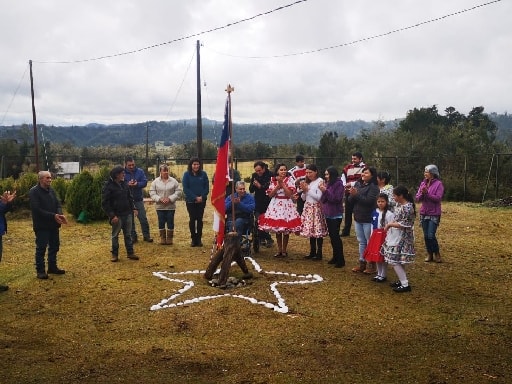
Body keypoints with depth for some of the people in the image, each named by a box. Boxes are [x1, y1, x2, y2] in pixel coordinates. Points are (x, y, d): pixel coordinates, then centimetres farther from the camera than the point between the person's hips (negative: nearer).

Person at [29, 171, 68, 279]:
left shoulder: (51, 190, 10)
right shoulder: (34, 192, -13)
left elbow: (58, 204, 7)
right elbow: (37, 210, -20)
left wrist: (60, 214, -14)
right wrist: (53, 216, -24)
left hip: (53, 224, 7)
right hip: (41, 225, -7)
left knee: (54, 246, 14)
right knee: (41, 248, 1)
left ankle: (52, 267, 27)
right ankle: (40, 270, 11)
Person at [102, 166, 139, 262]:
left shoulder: (124, 184, 8)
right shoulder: (108, 186, -12)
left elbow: (130, 197, 18)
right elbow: (105, 203, -12)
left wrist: (134, 208, 5)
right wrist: (112, 215, -18)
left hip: (127, 214, 5)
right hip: (117, 216, -5)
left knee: (128, 234, 11)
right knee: (115, 235, 7)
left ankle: (130, 252, 19)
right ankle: (114, 254, 19)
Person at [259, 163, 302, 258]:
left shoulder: (289, 180, -2)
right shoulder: (273, 180, 6)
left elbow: (289, 194, -13)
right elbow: (270, 194, -2)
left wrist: (282, 183, -15)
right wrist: (278, 185, -12)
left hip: (286, 205, -2)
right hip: (276, 205, 3)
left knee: (286, 230, 1)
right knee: (277, 230, 7)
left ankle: (284, 250, 15)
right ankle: (279, 250, 19)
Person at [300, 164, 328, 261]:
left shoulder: (320, 181, -7)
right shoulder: (307, 182, 11)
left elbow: (318, 197, -15)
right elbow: (303, 198, 13)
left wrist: (308, 190, -11)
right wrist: (304, 190, -6)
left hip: (316, 208, -6)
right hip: (308, 208, 6)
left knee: (318, 231, -3)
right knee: (310, 231, 9)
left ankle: (319, 253, 5)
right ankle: (312, 252, 18)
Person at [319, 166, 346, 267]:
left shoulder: (338, 184, -10)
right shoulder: (327, 183, 8)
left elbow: (336, 198, -19)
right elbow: (323, 200, 8)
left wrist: (325, 191, -19)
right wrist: (322, 191, -9)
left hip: (336, 214, -7)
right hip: (328, 213, 7)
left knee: (335, 236, -7)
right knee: (332, 236, 13)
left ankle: (341, 260, 0)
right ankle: (335, 257, 23)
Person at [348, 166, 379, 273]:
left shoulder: (373, 187, -10)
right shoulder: (357, 184, 9)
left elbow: (369, 201, -22)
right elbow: (350, 201, 7)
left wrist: (356, 194, -21)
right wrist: (352, 195, -14)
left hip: (368, 219, -7)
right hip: (358, 218, 7)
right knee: (361, 242, 15)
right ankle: (362, 263, 25)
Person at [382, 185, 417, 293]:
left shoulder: (407, 207, -22)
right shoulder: (399, 204, 6)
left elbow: (404, 225, -21)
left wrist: (389, 224, -12)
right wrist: (390, 225, 4)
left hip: (402, 238, -9)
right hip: (396, 236, 9)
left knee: (394, 260, -7)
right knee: (398, 260, 16)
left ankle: (405, 285, -1)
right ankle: (401, 281, 27)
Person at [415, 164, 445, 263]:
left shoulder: (438, 184, -7)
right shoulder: (423, 183, 8)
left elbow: (438, 198, -15)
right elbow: (417, 198, 5)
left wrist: (427, 193, -24)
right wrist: (422, 193, -15)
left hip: (434, 214, -5)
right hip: (424, 213, 5)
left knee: (431, 236, -9)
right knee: (426, 236, 7)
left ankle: (437, 254, 11)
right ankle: (429, 254, 21)